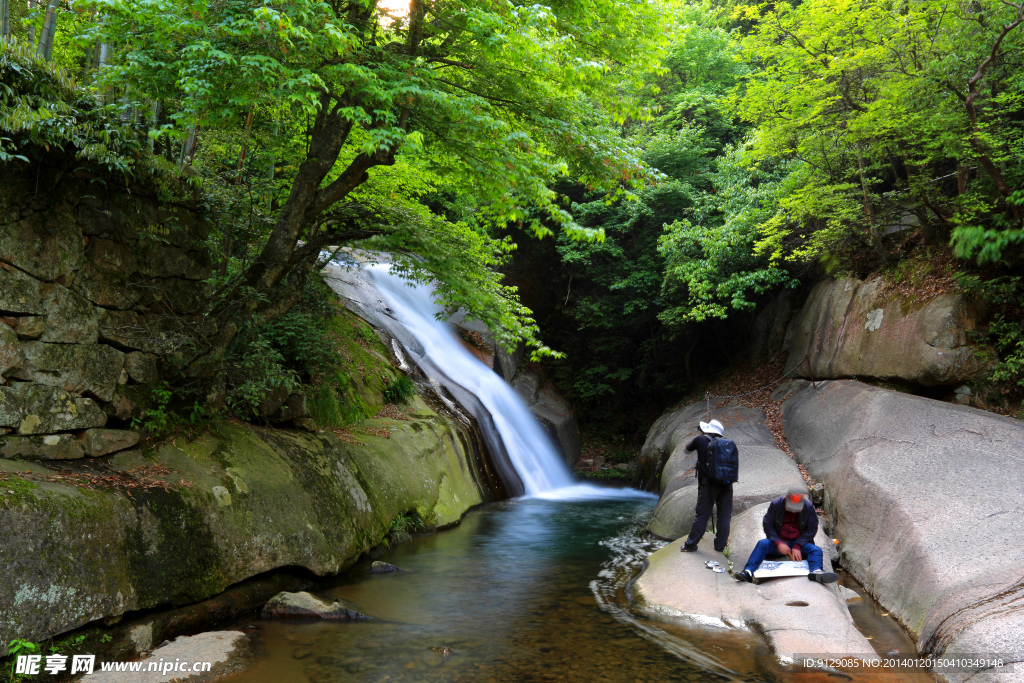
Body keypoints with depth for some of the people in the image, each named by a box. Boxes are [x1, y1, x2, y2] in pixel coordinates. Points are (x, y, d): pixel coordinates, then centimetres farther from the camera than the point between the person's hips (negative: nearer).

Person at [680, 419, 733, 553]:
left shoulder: (701, 440, -2)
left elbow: (688, 447, 17)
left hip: (708, 484, -3)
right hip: (726, 484, 3)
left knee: (702, 515, 3)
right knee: (724, 515, 11)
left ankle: (691, 544, 10)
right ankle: (721, 544, 17)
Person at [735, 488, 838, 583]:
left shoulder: (808, 506, -6)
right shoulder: (776, 504, -8)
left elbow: (812, 529, -3)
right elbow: (767, 525, -4)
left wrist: (798, 546, -14)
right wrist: (778, 543, -19)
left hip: (800, 543, 1)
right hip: (778, 542, -1)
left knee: (816, 550, -26)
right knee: (762, 544, -28)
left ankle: (816, 572, -55)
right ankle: (748, 572, -44)